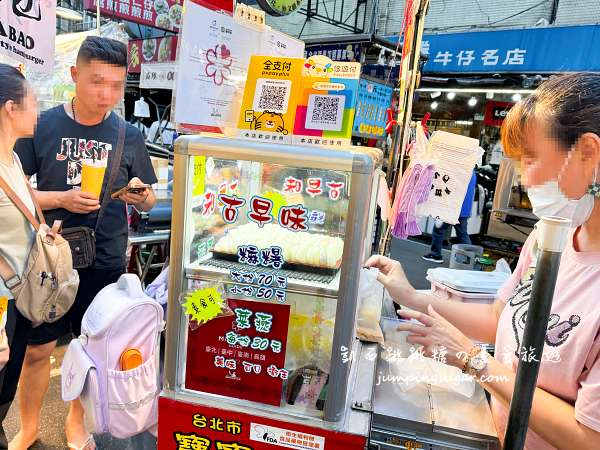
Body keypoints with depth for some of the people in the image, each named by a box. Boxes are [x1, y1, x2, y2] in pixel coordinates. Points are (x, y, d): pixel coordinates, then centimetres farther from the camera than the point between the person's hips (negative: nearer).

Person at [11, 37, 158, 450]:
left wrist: (140, 195, -18)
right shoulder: (43, 127, -5)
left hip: (106, 263, 1)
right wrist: (62, 199, -18)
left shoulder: (130, 137, -1)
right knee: (37, 349, 11)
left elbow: (148, 203, 4)